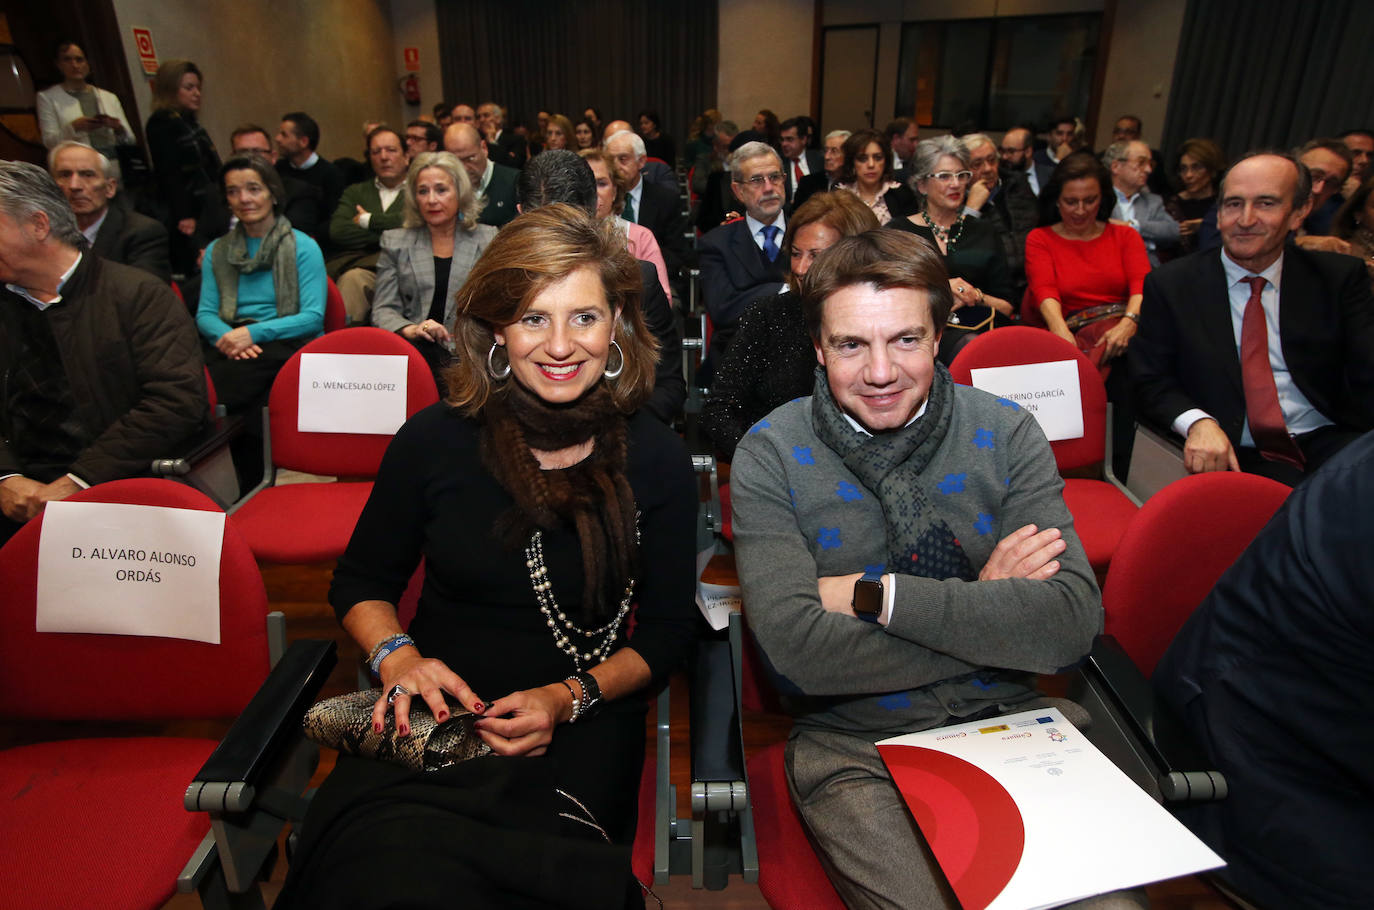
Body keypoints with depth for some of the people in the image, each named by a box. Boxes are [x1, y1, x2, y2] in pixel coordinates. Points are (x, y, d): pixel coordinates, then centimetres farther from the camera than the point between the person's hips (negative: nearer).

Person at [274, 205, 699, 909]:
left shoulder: (656, 460, -3)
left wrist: (570, 698, -12)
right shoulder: (435, 440, -2)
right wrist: (398, 657, -9)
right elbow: (360, 584, 11)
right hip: (434, 712, 1)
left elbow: (668, 630, 3)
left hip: (581, 726, 0)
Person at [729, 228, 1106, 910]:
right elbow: (795, 649, -19)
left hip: (1009, 722, 3)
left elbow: (1072, 622, -14)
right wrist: (982, 605, -14)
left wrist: (875, 593, -19)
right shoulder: (771, 455, -9)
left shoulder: (1005, 435, -3)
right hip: (852, 746, -2)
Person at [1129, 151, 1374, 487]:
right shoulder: (1170, 284, 3)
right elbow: (1150, 380, 2)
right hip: (1235, 452, -2)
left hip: (1330, 442, 3)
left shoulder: (1340, 278, 9)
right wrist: (1198, 422, -19)